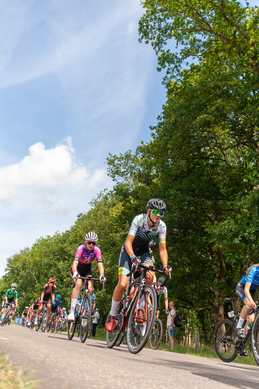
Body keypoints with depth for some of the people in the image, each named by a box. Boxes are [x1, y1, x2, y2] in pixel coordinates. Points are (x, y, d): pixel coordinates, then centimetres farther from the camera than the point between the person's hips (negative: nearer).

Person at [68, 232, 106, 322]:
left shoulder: (97, 250, -23)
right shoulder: (81, 248, -30)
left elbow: (100, 264, -30)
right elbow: (75, 263, -40)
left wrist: (102, 275, -48)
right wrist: (75, 274, -58)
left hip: (87, 269, 3)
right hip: (78, 268, -3)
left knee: (90, 289, -15)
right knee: (78, 284, -29)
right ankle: (72, 311, -28)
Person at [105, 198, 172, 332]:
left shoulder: (161, 226, -17)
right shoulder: (139, 219, -27)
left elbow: (162, 249, -14)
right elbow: (128, 242, -29)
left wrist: (165, 265, -30)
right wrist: (133, 257, -47)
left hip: (144, 251, 3)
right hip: (129, 250, -3)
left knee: (150, 277, -27)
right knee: (122, 285, -17)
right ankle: (112, 315, 7)